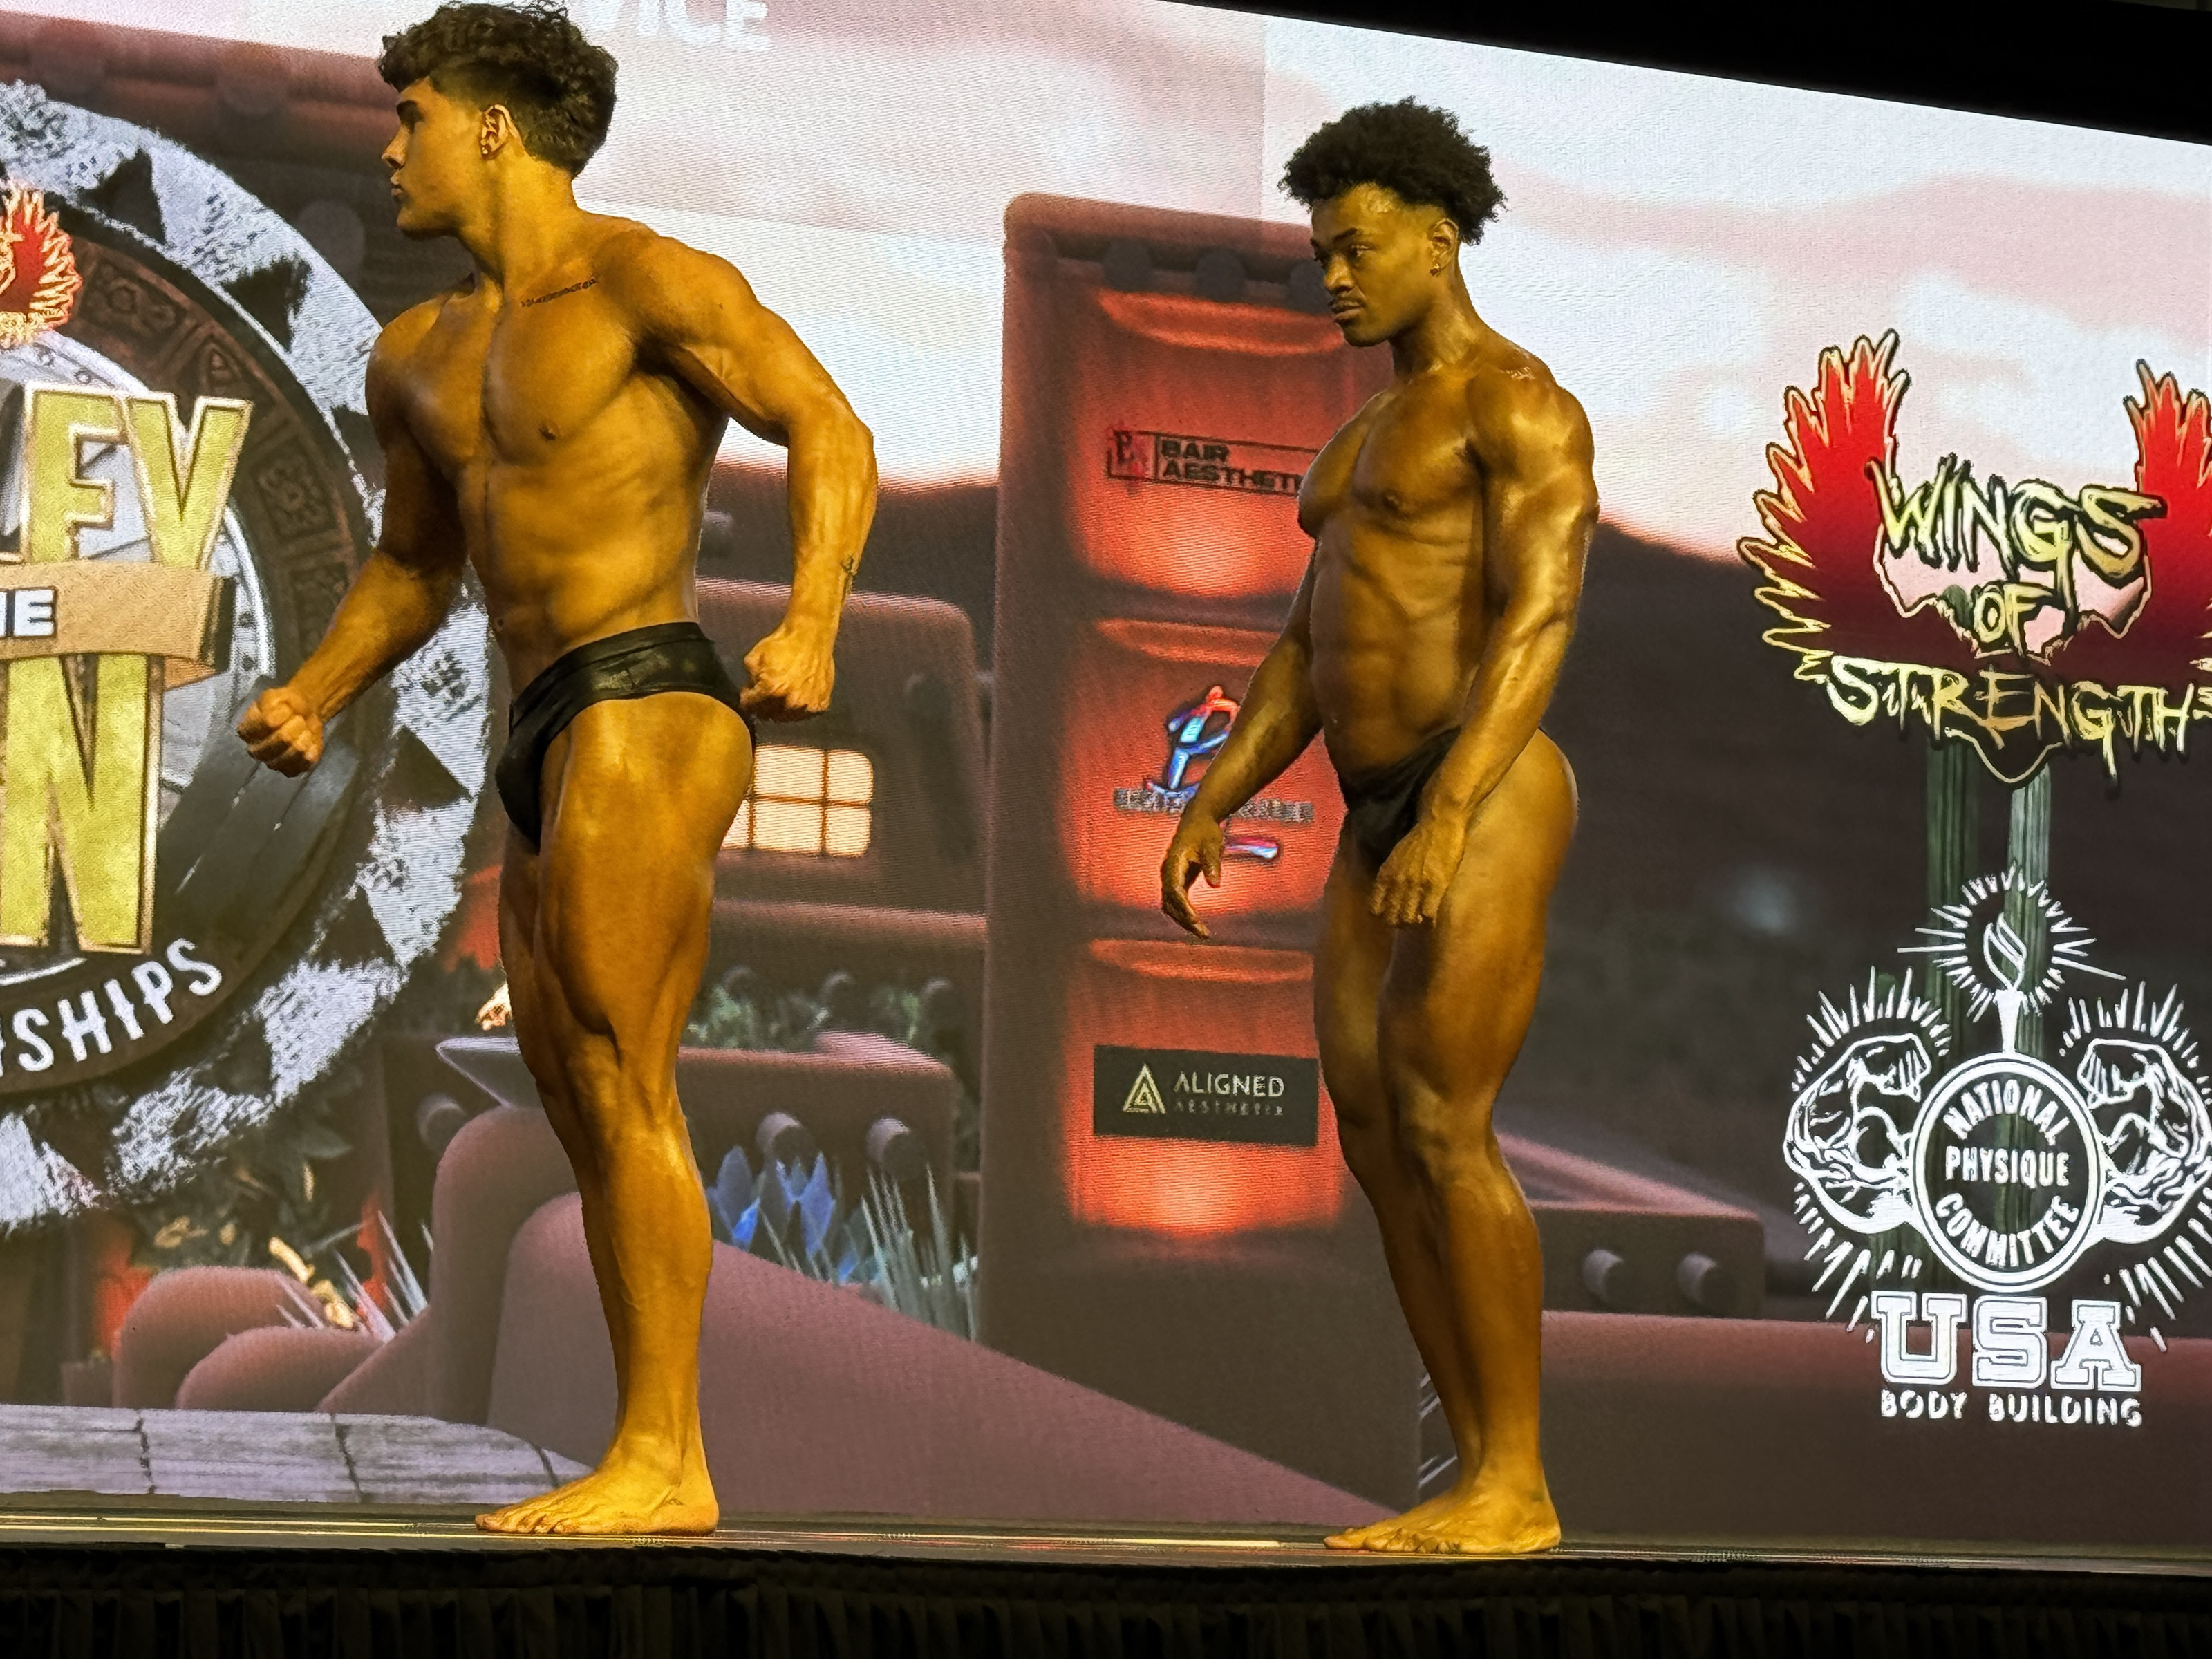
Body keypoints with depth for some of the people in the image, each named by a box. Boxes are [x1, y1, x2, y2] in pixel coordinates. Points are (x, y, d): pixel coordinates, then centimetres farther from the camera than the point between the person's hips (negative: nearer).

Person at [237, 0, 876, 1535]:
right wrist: (316, 694, 14)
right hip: (552, 742, 9)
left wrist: (813, 622, -27)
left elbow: (827, 430, -11)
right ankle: (660, 1467, 9)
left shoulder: (645, 282, -3)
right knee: (583, 1107, 6)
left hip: (648, 709, -9)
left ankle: (662, 1456, -12)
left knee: (618, 1083, -13)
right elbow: (414, 564, 31)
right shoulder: (419, 357, 21)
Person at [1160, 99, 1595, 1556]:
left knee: (1440, 1133, -14)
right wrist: (1209, 809, 10)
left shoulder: (1524, 402, -8)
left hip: (1487, 813, -10)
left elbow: (1542, 622, -20)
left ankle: (1516, 1487, -7)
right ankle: (1485, 1484, 6)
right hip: (1387, 830, 10)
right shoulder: (1378, 437, 23)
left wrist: (1447, 818, -30)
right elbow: (1309, 655, 21)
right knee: (1378, 1143, 3)